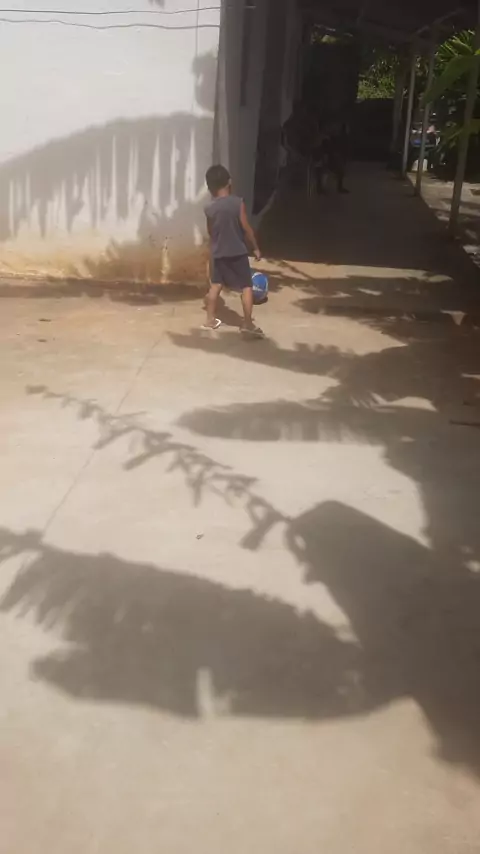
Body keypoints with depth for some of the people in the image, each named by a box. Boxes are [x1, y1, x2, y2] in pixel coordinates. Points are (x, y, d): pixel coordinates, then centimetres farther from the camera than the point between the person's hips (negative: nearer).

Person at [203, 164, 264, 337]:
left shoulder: (209, 208, -1)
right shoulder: (238, 202, -12)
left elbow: (211, 232, 11)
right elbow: (246, 228, -9)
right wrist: (255, 247, 1)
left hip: (218, 253, 4)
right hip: (238, 252, -4)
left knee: (215, 285, 15)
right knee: (246, 286, 2)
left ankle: (210, 320, 21)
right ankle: (248, 323, -3)